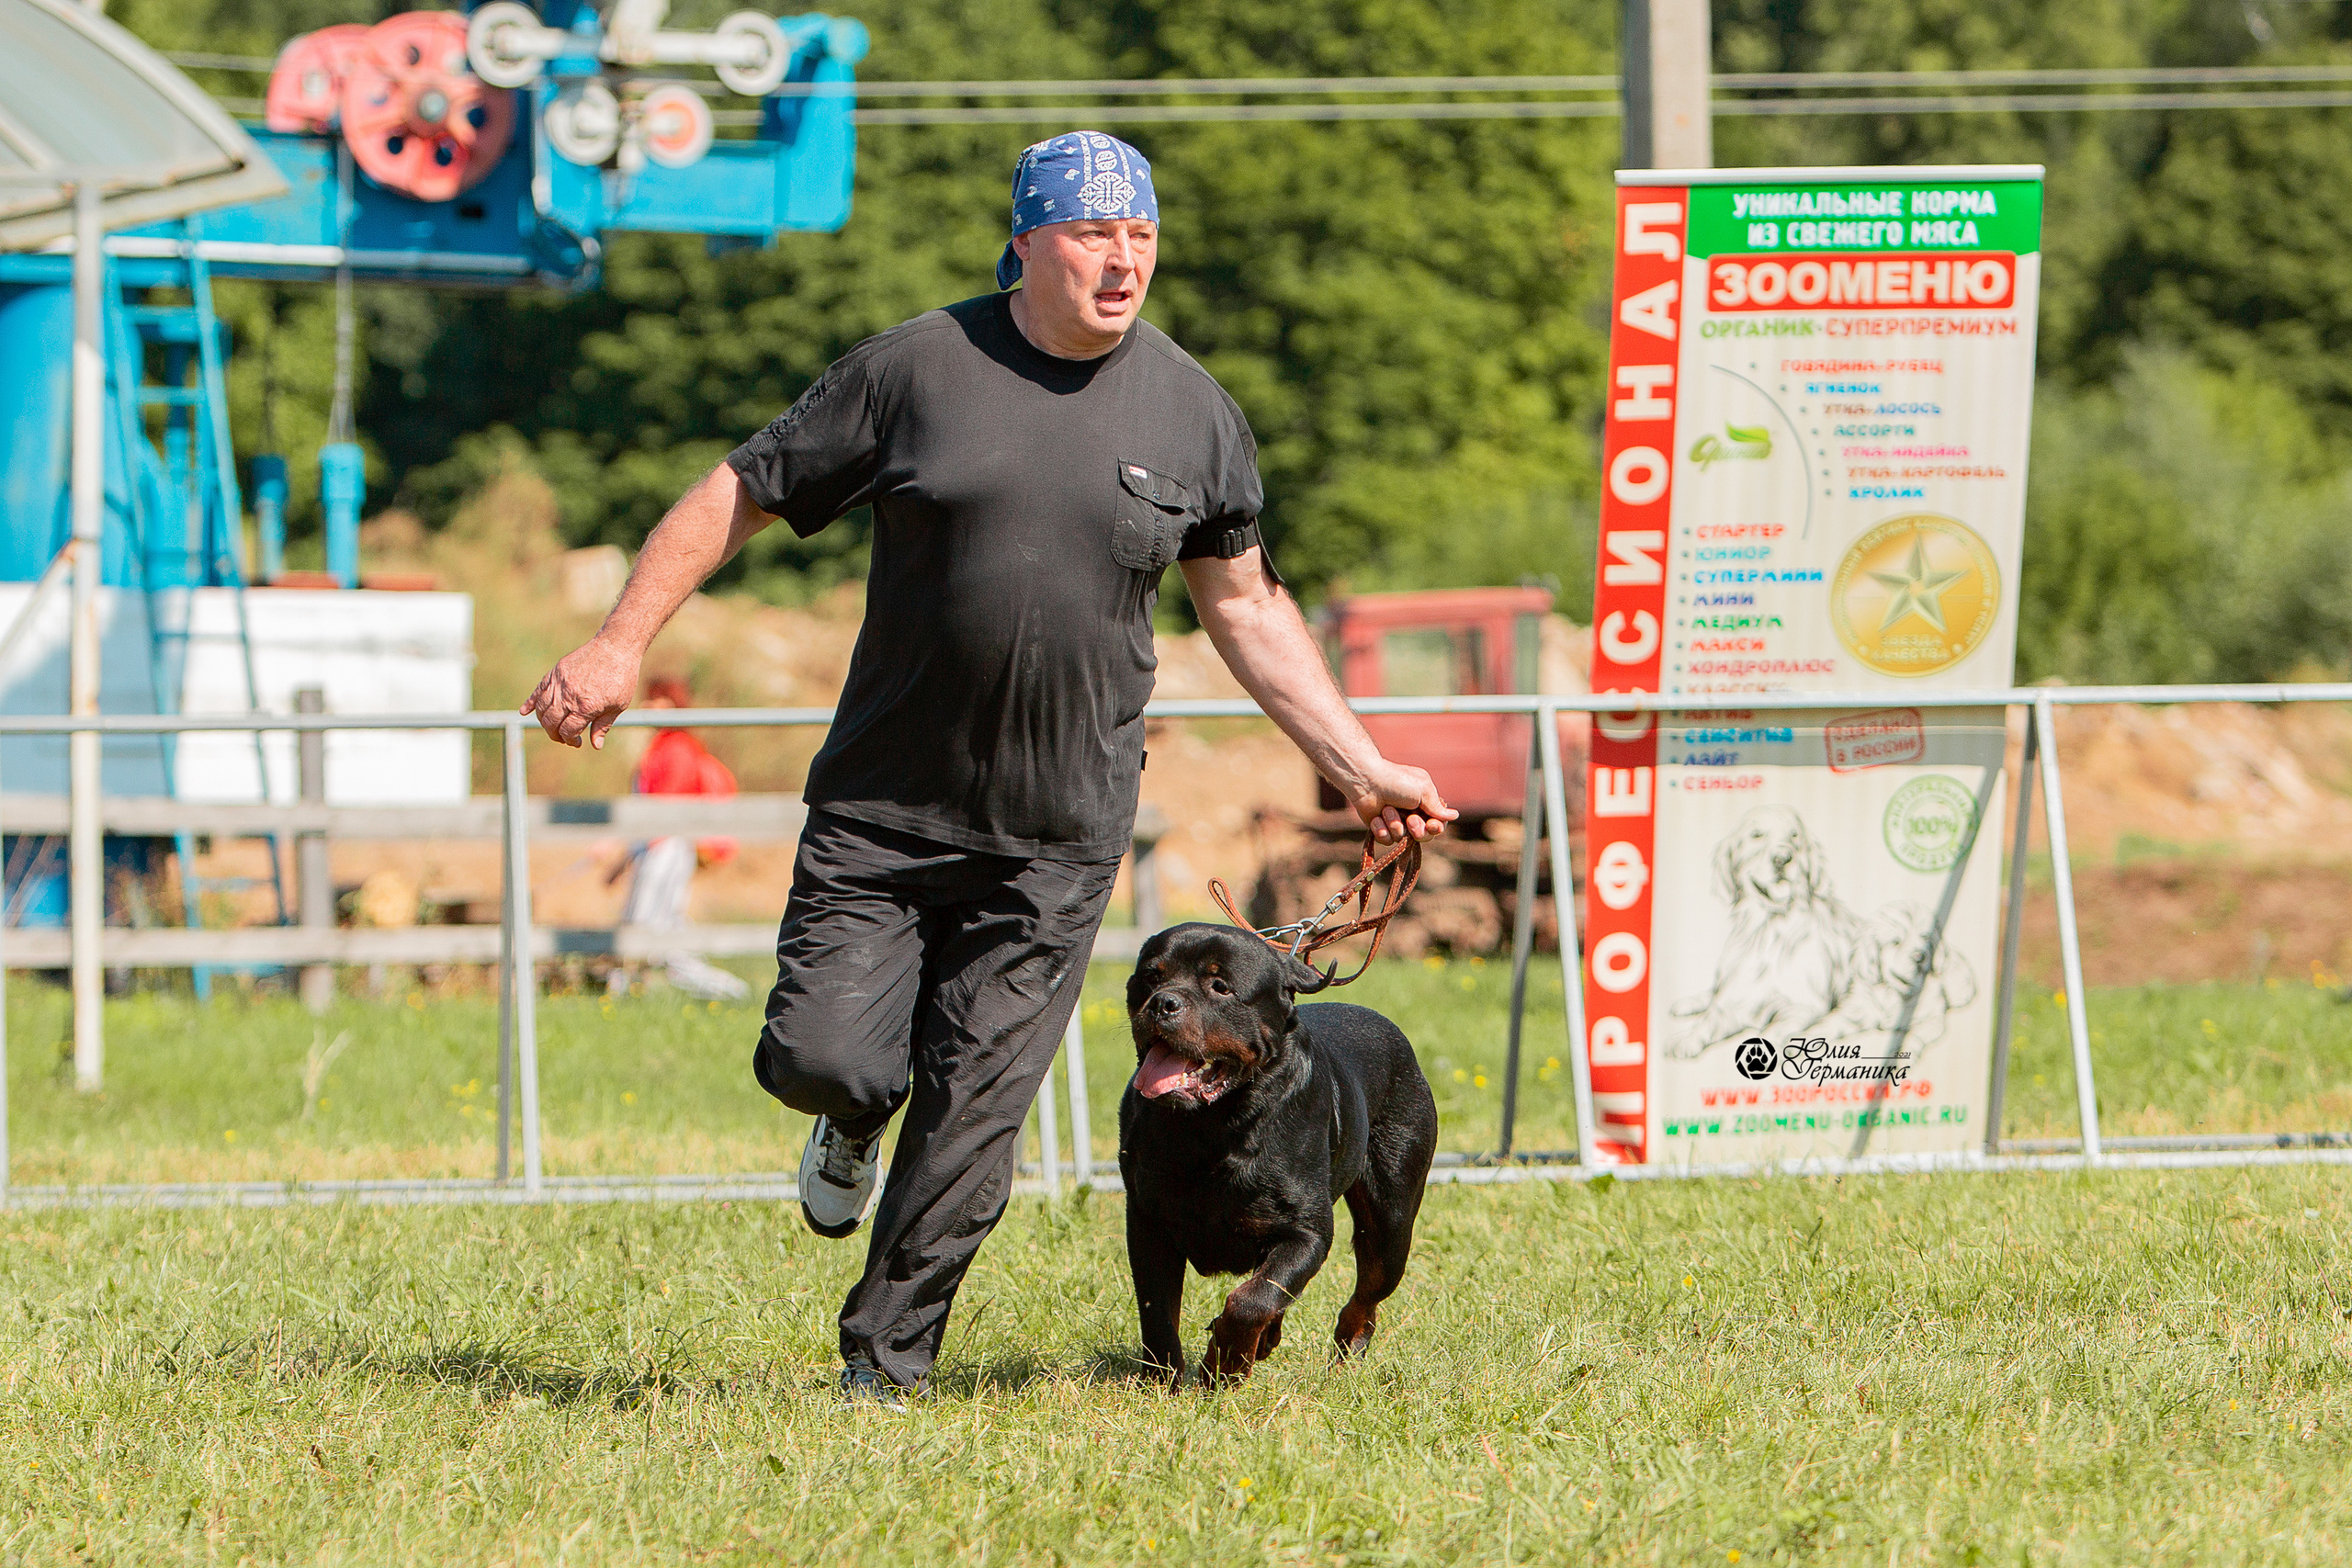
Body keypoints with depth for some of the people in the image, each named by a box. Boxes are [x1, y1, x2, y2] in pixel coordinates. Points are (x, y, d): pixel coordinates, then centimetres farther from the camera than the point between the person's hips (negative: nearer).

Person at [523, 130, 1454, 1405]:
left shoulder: (1194, 415, 4)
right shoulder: (915, 370, -3)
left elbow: (1245, 603, 17)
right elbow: (741, 494, 3)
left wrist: (1360, 767, 13)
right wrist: (621, 644, -5)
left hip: (1054, 846, 1)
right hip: (881, 815, -1)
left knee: (970, 1123, -3)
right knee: (819, 1060, -8)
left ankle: (885, 1366, 12)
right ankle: (857, 1122, 29)